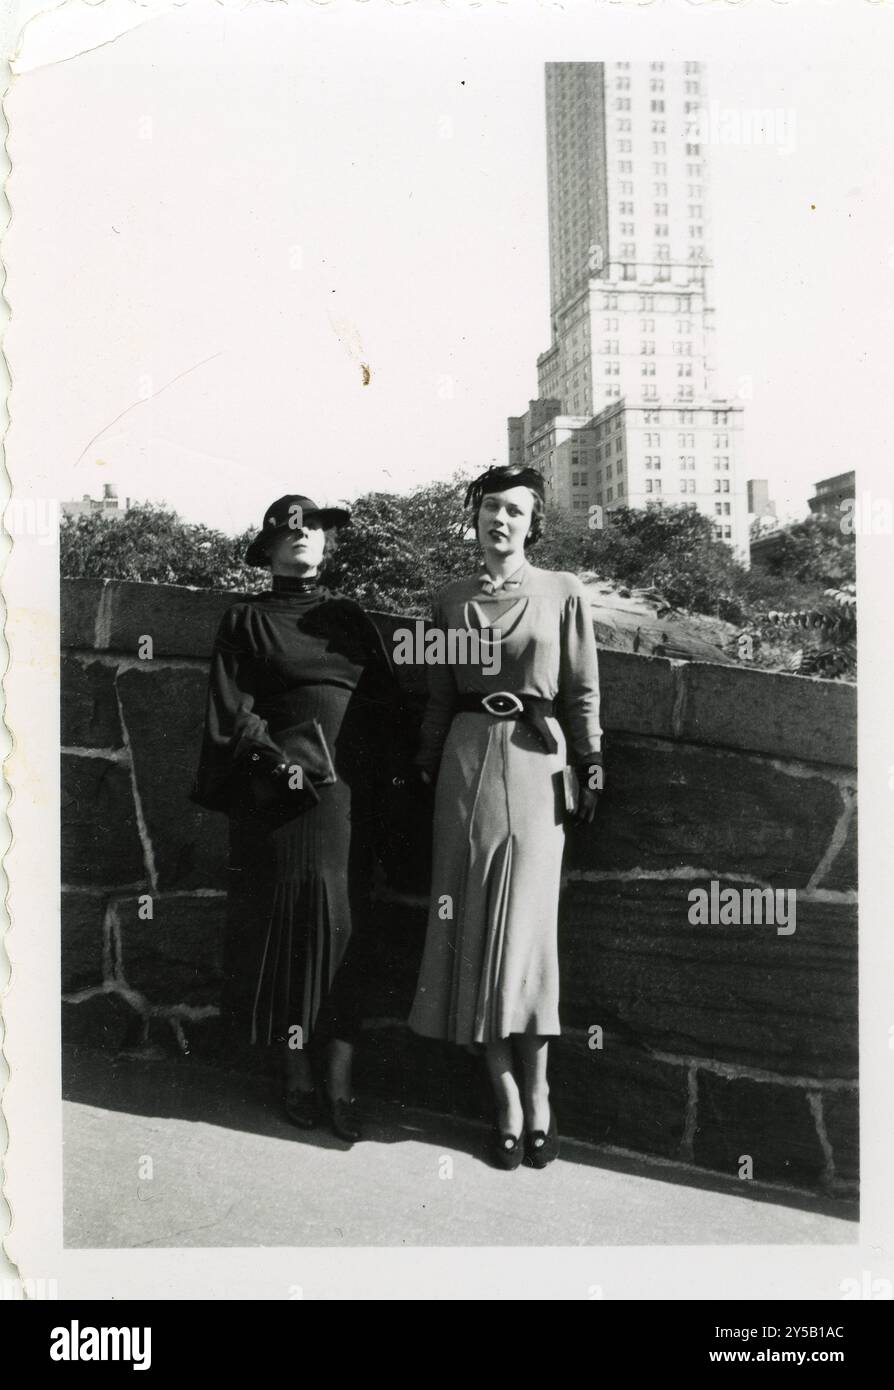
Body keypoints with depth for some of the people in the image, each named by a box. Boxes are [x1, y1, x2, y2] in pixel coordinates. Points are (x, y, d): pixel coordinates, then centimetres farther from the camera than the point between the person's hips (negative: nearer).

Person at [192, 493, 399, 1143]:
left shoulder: (352, 616, 15)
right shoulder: (246, 620, 7)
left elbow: (386, 702, 10)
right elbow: (232, 713, -1)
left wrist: (360, 765, -4)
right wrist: (284, 761, -13)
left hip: (348, 796, 2)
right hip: (279, 795, -2)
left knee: (342, 931, 0)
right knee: (287, 927, 1)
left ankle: (340, 1084, 5)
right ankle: (298, 1077, 13)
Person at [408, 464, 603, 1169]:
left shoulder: (564, 594, 3)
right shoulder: (453, 600, 10)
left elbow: (583, 693, 3)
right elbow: (440, 695, 13)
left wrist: (590, 771, -1)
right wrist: (426, 767, 10)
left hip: (537, 760, -2)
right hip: (467, 759, 3)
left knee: (527, 920, -5)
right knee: (476, 921, 0)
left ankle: (537, 1093, 9)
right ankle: (509, 1100, 9)